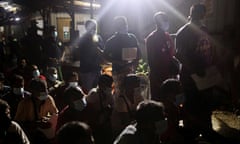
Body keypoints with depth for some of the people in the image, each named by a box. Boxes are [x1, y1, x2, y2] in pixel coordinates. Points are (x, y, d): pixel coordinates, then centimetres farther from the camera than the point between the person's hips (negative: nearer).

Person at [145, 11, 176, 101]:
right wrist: (156, 76, -13)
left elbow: (171, 54, 13)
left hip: (168, 74, 7)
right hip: (157, 76, -7)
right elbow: (151, 59, -12)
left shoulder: (167, 36, 11)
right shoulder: (151, 38, -10)